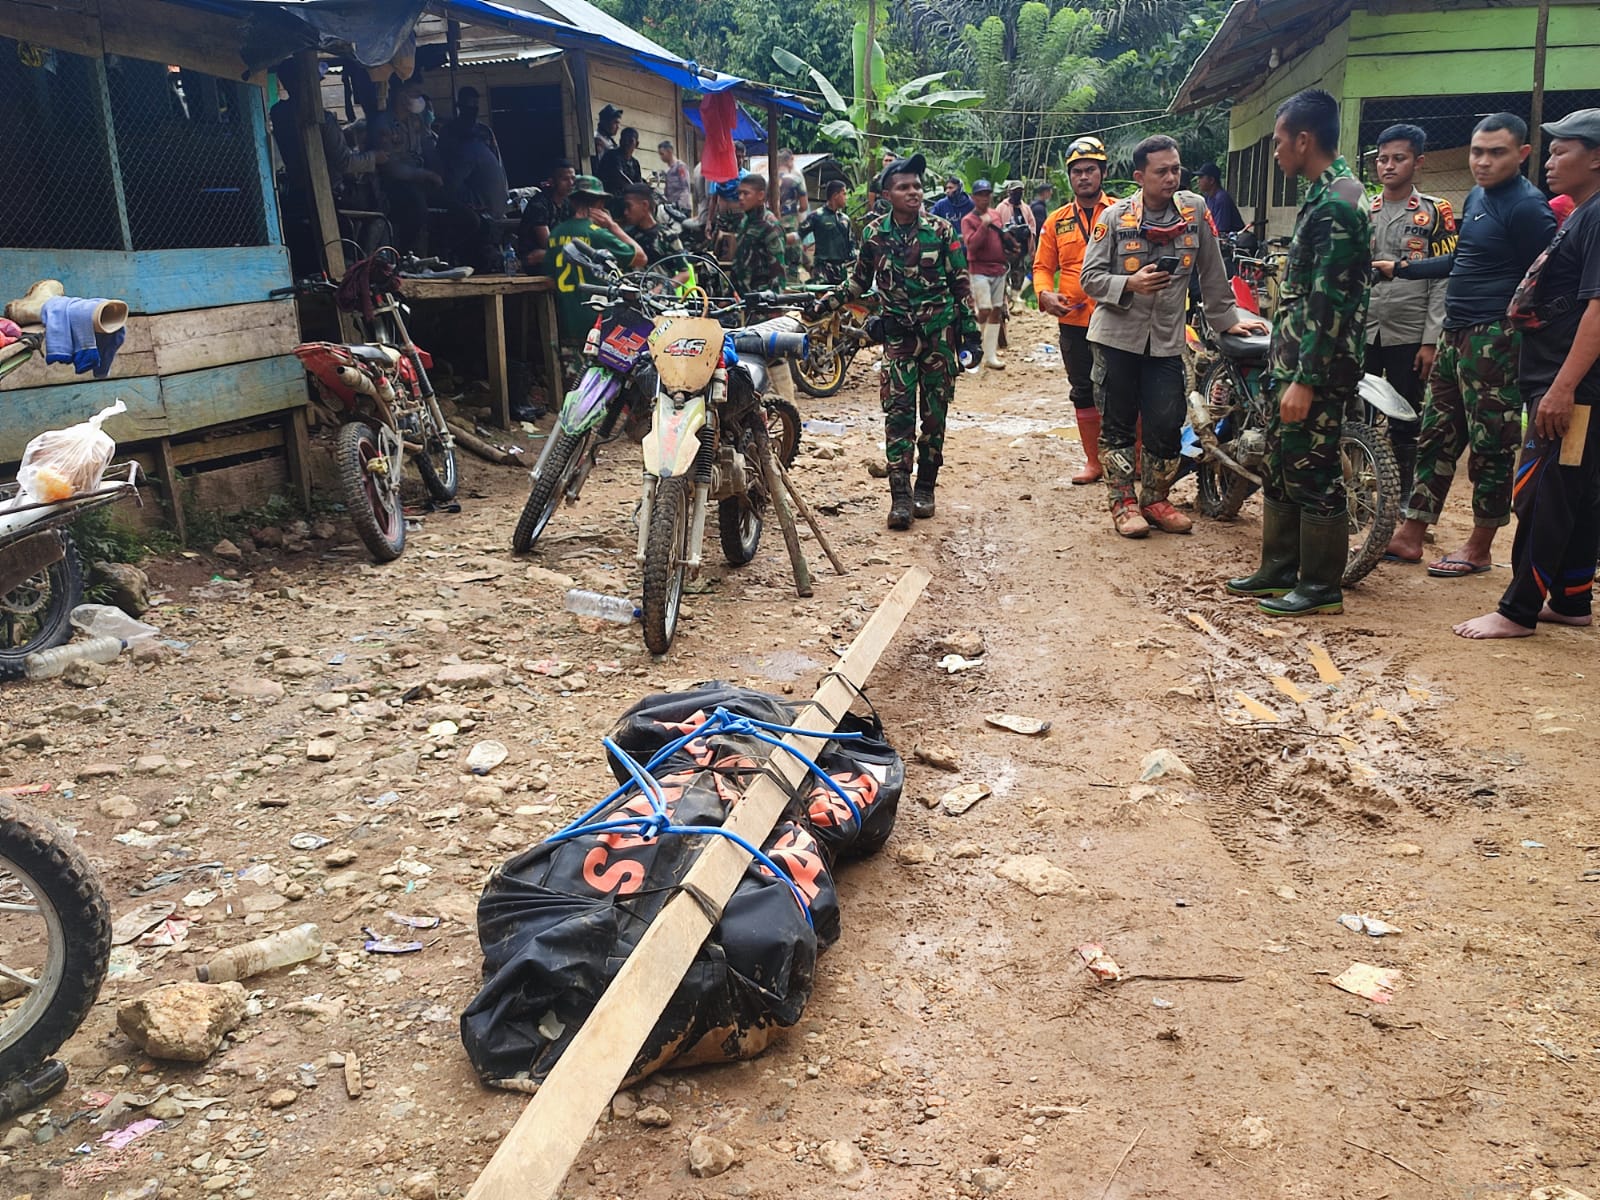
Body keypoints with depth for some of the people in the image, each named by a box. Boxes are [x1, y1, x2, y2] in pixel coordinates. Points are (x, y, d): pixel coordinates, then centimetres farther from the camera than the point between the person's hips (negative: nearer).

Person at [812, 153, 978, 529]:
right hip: (898, 333, 0)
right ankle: (900, 495, -7)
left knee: (935, 412, 5)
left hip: (939, 332, 0)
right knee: (898, 412, -7)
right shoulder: (874, 233, 2)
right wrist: (827, 302, 0)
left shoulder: (940, 230, -2)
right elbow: (859, 282, 13)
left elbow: (960, 283, 2)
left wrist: (970, 329, -1)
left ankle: (926, 487, 18)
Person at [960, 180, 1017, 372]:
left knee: (996, 311, 6)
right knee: (984, 311, -14)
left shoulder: (996, 214, 11)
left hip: (999, 269, 7)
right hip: (980, 271, -7)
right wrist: (985, 225, -25)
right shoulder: (968, 220, -8)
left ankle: (990, 354, 11)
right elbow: (970, 244, -22)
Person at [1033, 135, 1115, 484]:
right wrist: (1044, 294, -11)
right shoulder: (1056, 221, 9)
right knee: (1083, 393, 12)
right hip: (1074, 321, 3)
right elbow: (1043, 266, 9)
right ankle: (1093, 461, 24)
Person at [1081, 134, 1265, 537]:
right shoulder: (1115, 217, -5)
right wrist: (1129, 284, -20)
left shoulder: (1195, 210, 1)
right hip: (1117, 336, -2)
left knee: (1166, 426, 2)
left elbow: (1212, 273, 7)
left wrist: (1226, 319, 9)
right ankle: (1123, 502, 14)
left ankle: (1155, 499, 19)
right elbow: (1089, 277, -5)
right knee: (1117, 424, 4)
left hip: (1167, 340, 2)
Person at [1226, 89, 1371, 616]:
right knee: (1279, 466, 15)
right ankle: (1279, 569, 26)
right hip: (1296, 359, 10)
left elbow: (1329, 302, -22)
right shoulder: (1326, 194, 15)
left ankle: (1322, 585, 8)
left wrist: (1305, 380, -24)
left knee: (1313, 473, -3)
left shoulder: (1336, 203, -17)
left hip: (1319, 367, -10)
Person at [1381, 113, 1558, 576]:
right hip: (1456, 334, 9)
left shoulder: (1528, 207, -12)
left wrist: (1524, 342, -21)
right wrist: (1400, 268, 28)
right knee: (1436, 434, 11)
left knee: (1490, 447, 0)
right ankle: (1410, 536, 19)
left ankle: (1478, 548, 10)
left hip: (1494, 340, -9)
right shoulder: (1476, 197, 14)